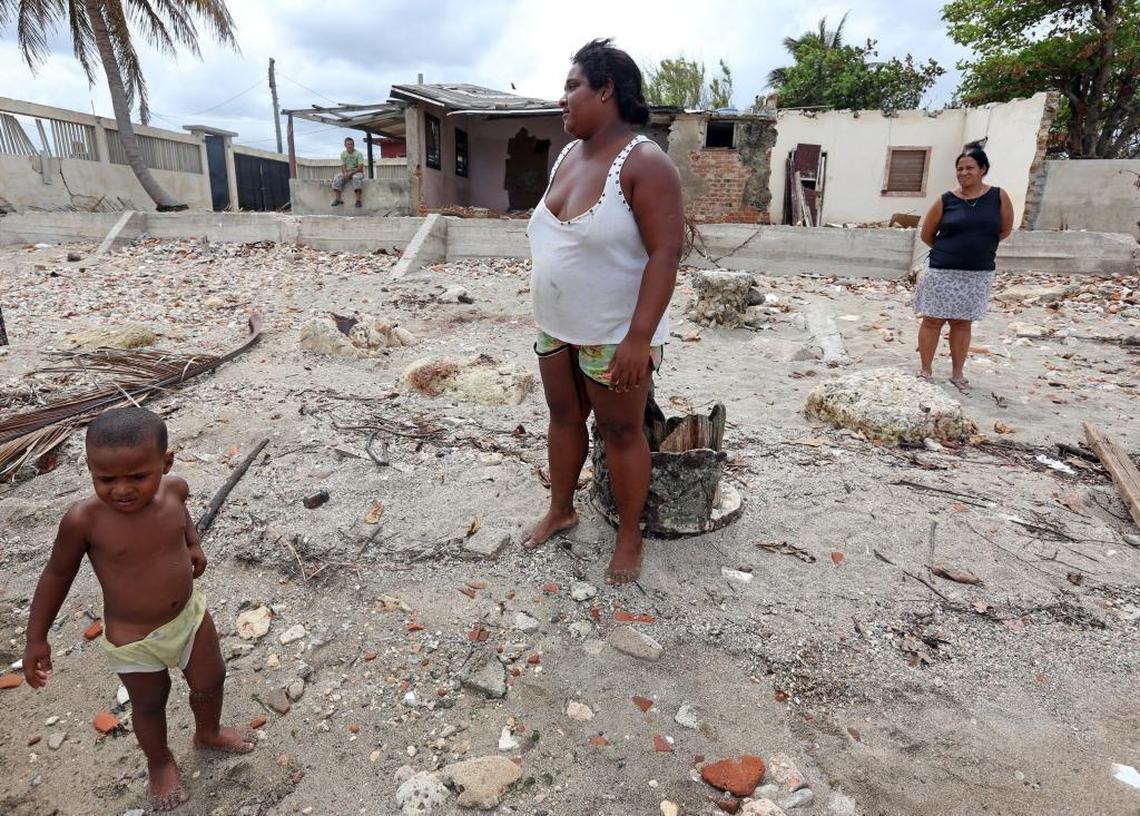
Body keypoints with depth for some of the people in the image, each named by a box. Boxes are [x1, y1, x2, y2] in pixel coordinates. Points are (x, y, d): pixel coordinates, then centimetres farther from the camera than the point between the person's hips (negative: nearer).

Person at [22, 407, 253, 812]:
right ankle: (160, 762, 52)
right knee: (150, 704, 21)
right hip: (133, 640, -3)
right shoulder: (84, 520, -27)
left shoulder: (174, 488, -17)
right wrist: (36, 637, -4)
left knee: (211, 681, 23)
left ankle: (208, 733, 56)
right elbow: (57, 574, -10)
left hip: (190, 614, 4)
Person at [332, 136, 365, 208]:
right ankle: (337, 199, -21)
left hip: (357, 172, -4)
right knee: (337, 178, -22)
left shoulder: (358, 154, -8)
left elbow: (360, 167, -15)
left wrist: (350, 173, -22)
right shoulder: (343, 154, 4)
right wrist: (345, 173, -21)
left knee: (357, 178, -39)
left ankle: (358, 200, -40)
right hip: (346, 172, 4)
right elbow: (343, 166, 2)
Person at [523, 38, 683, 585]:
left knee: (621, 433, 5)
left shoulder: (644, 163, -17)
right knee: (563, 417, 18)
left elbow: (665, 253, -23)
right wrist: (546, 317, 17)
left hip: (614, 336, -8)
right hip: (556, 328, 8)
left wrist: (639, 338, -28)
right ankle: (561, 509, 37)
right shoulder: (567, 156, 8)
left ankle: (630, 536, 23)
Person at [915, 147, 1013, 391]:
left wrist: (980, 247, 10)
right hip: (942, 271, -1)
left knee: (963, 323, 11)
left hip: (978, 273, 1)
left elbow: (1005, 230, 9)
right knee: (933, 320, 2)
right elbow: (926, 234, 5)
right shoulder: (946, 200, -4)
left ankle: (957, 373, 21)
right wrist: (948, 251, 9)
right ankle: (925, 370, 13)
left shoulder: (999, 197, -1)